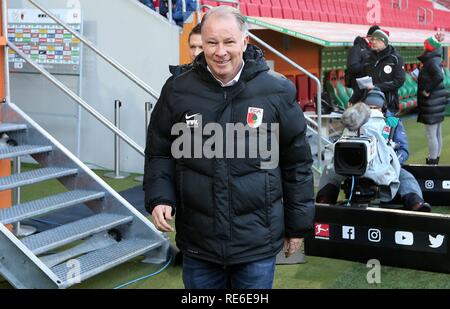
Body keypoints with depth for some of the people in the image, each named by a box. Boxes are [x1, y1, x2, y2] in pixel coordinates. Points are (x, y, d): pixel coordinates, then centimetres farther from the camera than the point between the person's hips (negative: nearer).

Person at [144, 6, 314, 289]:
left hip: (257, 244, -1)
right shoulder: (178, 91, -2)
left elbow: (297, 162, 2)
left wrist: (298, 225, 5)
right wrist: (159, 198, -7)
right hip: (197, 241, 2)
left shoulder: (277, 92, -5)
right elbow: (160, 153, 9)